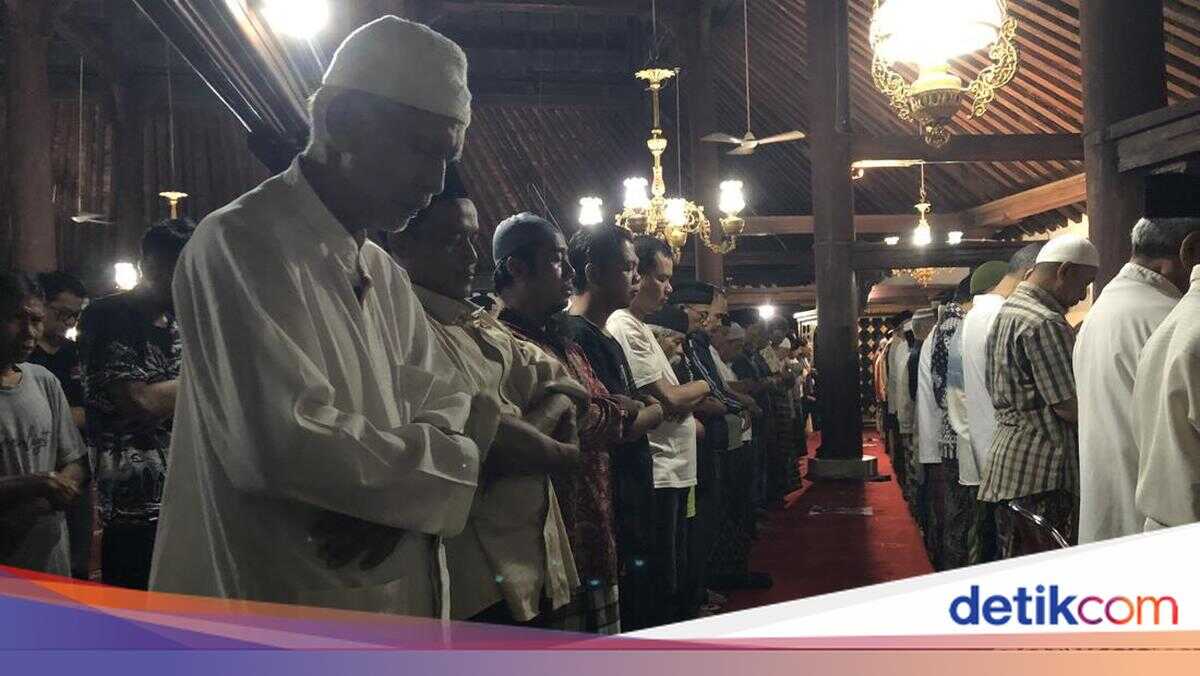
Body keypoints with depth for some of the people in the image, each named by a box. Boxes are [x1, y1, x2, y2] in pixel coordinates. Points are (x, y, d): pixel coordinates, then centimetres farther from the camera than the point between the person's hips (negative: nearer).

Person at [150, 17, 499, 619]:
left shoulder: (384, 275, 10)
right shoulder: (243, 243, -17)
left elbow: (447, 409, 6)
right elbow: (289, 444, -29)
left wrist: (403, 494, -16)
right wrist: (465, 461, -16)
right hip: (280, 615, -8)